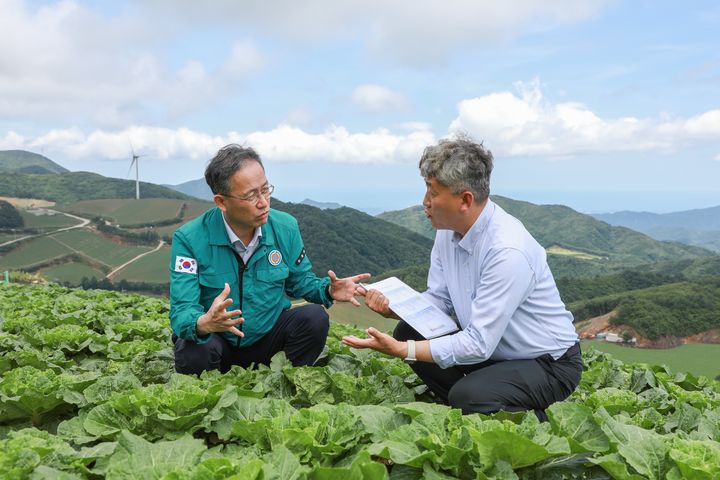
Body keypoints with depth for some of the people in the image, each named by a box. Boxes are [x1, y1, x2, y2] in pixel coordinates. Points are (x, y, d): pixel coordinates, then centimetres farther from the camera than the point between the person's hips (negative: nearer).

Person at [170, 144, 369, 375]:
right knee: (194, 352, -35)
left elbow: (300, 281, 8)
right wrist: (204, 323, -48)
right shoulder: (189, 239, -19)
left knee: (314, 318, -22)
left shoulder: (285, 227, -8)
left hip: (268, 337, 3)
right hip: (217, 340, -3)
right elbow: (181, 312, -23)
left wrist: (329, 290, -15)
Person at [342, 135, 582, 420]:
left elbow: (478, 344, -29)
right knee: (409, 331, -6)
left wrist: (401, 350, -28)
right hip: (494, 350, 8)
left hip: (549, 363, -7)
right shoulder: (448, 230, -5)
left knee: (467, 396, -31)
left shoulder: (508, 251, -31)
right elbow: (438, 300, 3)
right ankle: (465, 416, 9)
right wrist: (391, 307, -16)